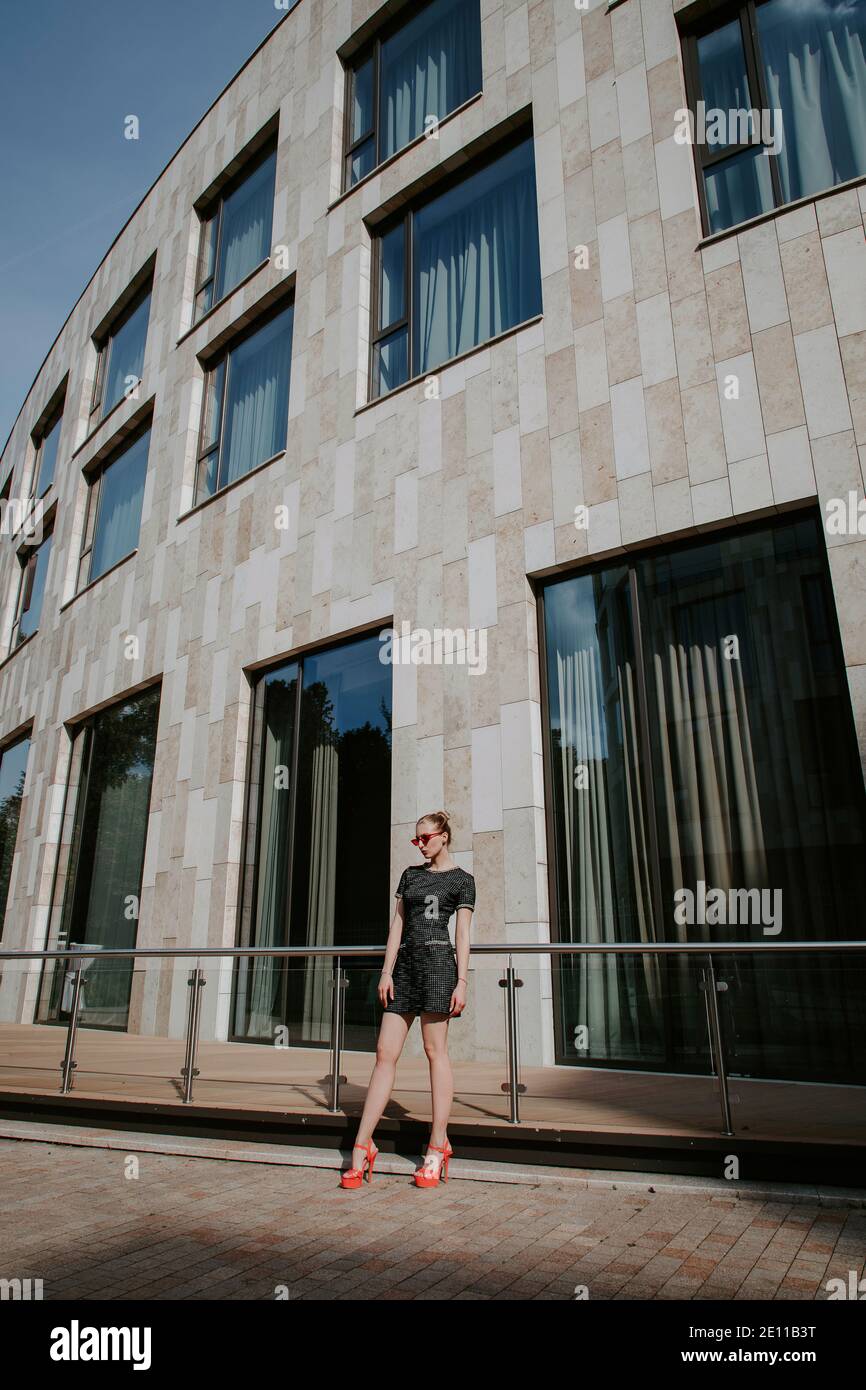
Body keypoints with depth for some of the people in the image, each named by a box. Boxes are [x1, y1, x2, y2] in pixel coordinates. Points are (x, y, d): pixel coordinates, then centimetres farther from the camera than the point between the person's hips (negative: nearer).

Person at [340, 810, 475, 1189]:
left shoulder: (461, 879, 4)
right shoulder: (411, 874, 17)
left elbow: (463, 933, -1)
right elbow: (397, 924, 13)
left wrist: (462, 981, -8)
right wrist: (387, 972, 6)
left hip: (438, 961, -5)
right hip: (405, 962, 5)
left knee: (435, 1050, -2)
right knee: (385, 1054, 2)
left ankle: (438, 1146, 8)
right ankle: (362, 1145, 3)